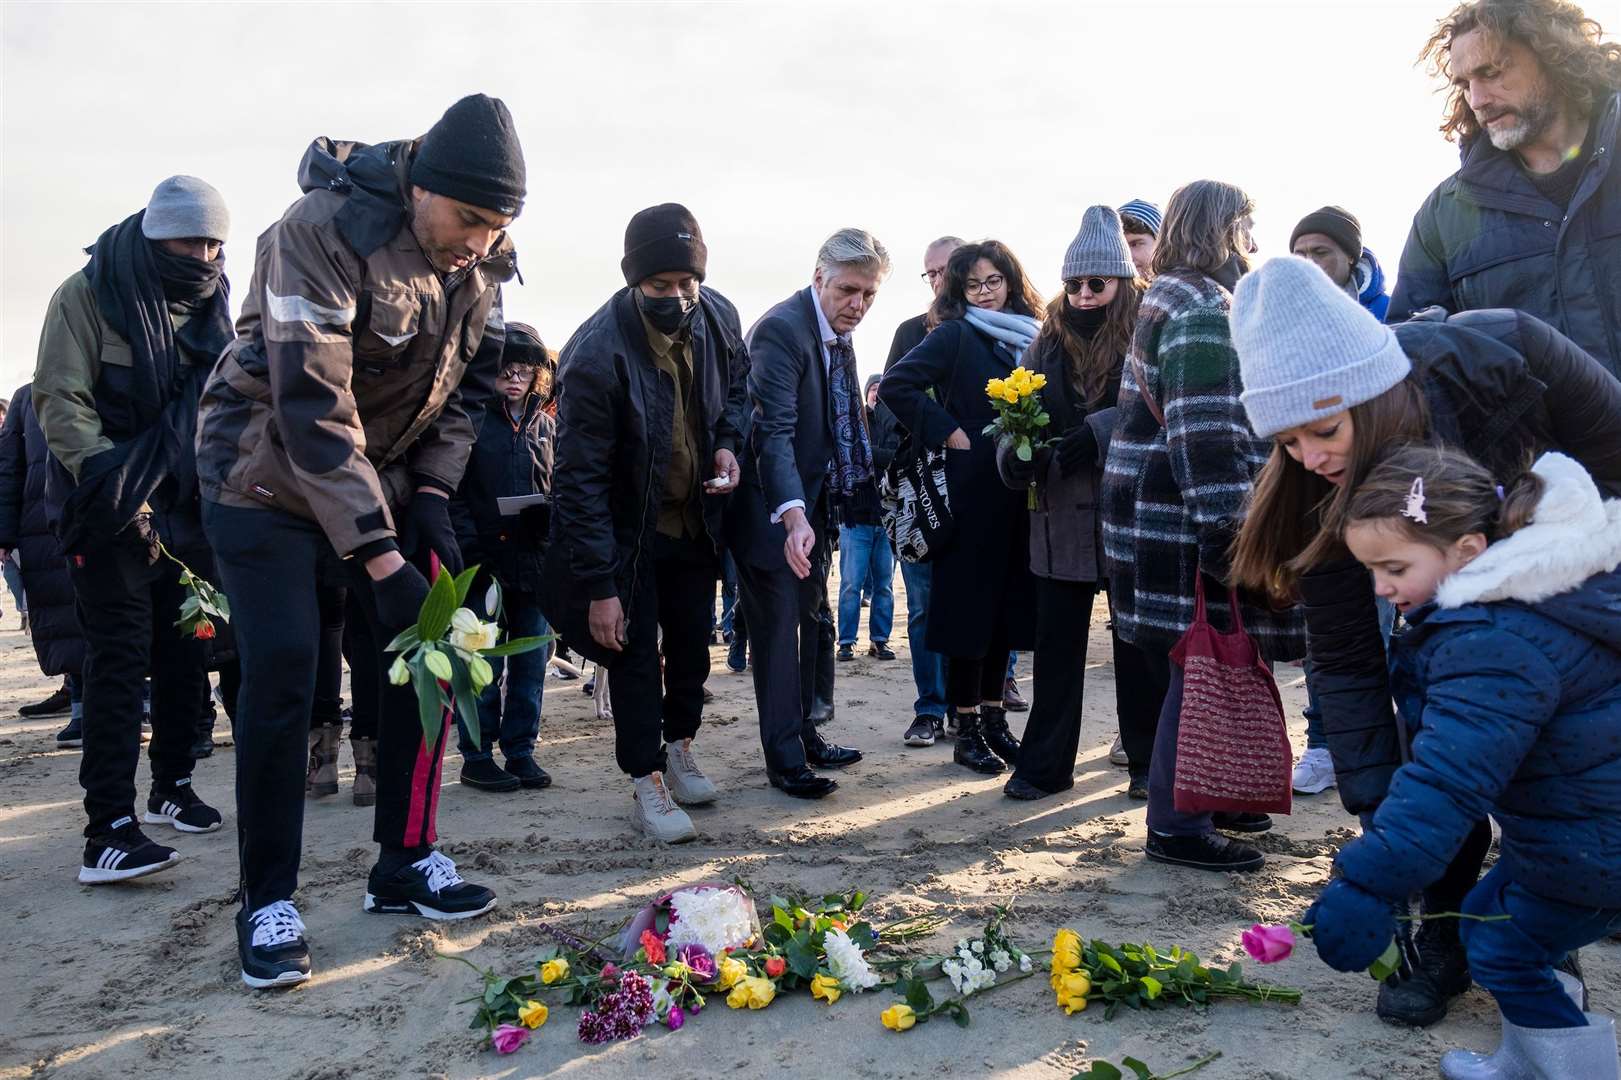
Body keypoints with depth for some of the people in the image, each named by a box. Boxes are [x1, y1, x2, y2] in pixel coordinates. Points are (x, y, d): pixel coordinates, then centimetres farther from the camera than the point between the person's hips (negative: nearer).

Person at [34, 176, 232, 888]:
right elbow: (60, 401, -11)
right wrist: (109, 478, -22)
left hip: (185, 510, 6)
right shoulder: (89, 295, -6)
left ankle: (171, 788, 27)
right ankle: (108, 831, -11)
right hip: (109, 512, -6)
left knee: (186, 655, 10)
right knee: (119, 660, -11)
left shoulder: (210, 308, 11)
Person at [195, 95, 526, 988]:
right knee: (281, 675, -11)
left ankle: (405, 863, 15)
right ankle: (267, 904, 4)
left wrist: (433, 494, -6)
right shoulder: (322, 234, -28)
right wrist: (381, 559, -32)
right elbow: (313, 414, -31)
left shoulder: (483, 258, -6)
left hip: (385, 474, 6)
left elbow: (469, 380, 6)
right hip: (266, 474, -6)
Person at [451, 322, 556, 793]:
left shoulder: (545, 426, 13)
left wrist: (550, 509, -5)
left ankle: (521, 751, 19)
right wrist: (471, 550, -16)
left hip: (534, 560, 5)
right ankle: (476, 756, 10)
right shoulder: (472, 419, -1)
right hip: (486, 560, -4)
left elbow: (560, 488, 18)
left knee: (531, 661, 8)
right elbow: (455, 494, -5)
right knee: (484, 665, -1)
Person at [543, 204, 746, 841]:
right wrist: (598, 586, -25)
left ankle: (680, 747, 37)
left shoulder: (718, 317, -13)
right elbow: (581, 480, -25)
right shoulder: (597, 354, -29)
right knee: (635, 653, 0)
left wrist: (728, 442, -10)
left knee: (693, 642, 15)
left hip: (695, 519, 5)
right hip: (629, 531, -5)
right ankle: (648, 783, 13)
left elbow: (737, 385, 11)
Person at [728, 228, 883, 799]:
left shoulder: (839, 334, 7)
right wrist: (792, 516, -40)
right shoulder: (781, 329, -20)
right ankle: (784, 759, 8)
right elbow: (774, 430, -30)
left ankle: (806, 736, 31)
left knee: (811, 624, 17)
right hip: (774, 510, -9)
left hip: (813, 504, 9)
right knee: (779, 629, -2)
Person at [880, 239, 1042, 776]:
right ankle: (967, 731, 9)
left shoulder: (1029, 338, 12)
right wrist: (947, 431, -14)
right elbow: (895, 384, -14)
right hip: (971, 487, -6)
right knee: (969, 604, 0)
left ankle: (994, 719, 23)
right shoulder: (954, 335, -6)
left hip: (1018, 490, 6)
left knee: (1007, 605, 11)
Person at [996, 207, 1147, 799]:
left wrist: (1098, 433, -25)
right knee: (1056, 640, 7)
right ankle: (1045, 764, 16)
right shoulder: (1048, 342, 8)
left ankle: (1149, 759, 24)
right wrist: (1014, 453, -13)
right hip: (1062, 513, 4)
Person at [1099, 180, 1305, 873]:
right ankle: (1176, 826, 3)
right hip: (1187, 522, -10)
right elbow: (1205, 430, -21)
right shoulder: (1201, 307, -13)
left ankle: (1201, 796, 27)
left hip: (1164, 517, 10)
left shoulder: (1172, 299, 21)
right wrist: (1228, 527, -23)